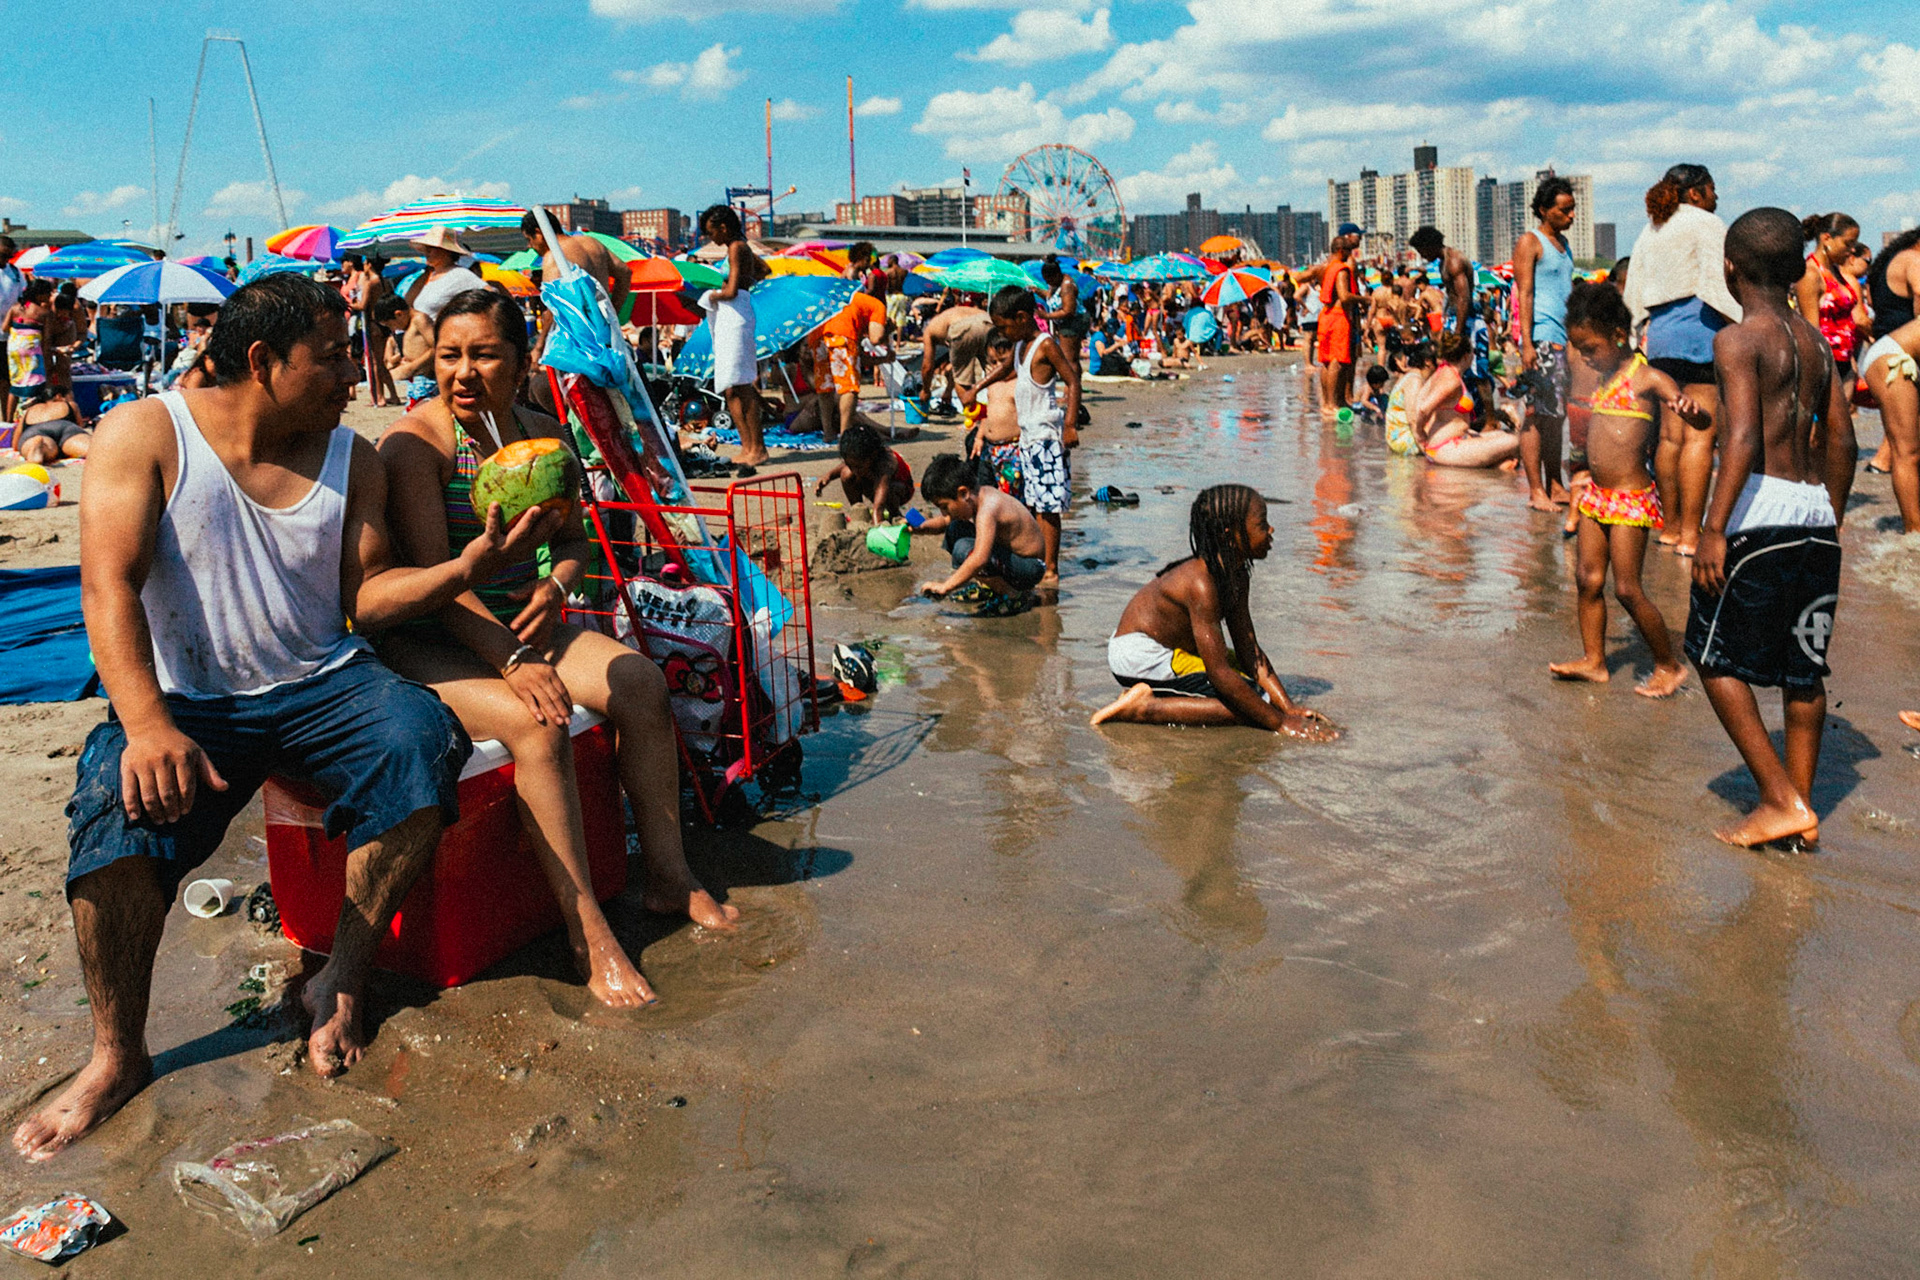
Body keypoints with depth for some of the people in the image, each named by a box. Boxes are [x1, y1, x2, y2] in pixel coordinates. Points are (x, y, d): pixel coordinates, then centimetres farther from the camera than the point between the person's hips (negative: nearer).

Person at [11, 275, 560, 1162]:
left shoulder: (351, 459, 7)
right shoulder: (142, 434, -4)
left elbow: (366, 597, 3)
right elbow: (109, 588, -14)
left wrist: (468, 567, -15)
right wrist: (147, 725, -29)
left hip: (322, 683, 3)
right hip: (186, 699, -2)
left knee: (422, 742, -28)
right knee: (119, 804, -32)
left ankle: (342, 982, -13)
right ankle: (118, 1054, -11)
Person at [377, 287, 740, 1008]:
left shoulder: (542, 435, 7)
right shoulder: (414, 443, -14)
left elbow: (573, 539, 17)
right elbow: (431, 577, -22)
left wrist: (557, 584, -8)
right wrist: (511, 662, -32)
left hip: (521, 624, 7)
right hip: (429, 644, -7)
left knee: (641, 683, -13)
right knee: (535, 722, -32)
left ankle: (667, 875, -2)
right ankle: (586, 930, -26)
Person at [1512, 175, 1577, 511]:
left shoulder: (1563, 243, 20)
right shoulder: (1530, 243, -4)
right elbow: (1524, 294, -12)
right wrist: (1527, 342, -19)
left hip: (1565, 340, 8)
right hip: (1542, 338, -8)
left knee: (1556, 416, 9)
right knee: (1538, 416, -7)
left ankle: (1555, 487, 13)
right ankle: (1536, 491, -5)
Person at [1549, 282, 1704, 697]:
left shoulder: (1647, 378, -11)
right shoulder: (1604, 378, 12)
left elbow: (1693, 411, -23)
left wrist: (1689, 407, -43)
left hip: (1630, 498, -8)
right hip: (1596, 492, 8)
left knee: (1627, 589, -5)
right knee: (1589, 579, 9)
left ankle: (1670, 666, 10)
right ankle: (1593, 660, 21)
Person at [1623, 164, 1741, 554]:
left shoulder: (1649, 233, 19)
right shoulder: (1706, 224, -3)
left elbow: (1633, 293, 19)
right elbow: (1714, 287, -15)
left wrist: (1644, 332, 26)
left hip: (1660, 332, 8)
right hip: (1699, 331, -8)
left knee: (1670, 435, 10)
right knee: (1699, 436, -8)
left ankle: (1671, 527, 15)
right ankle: (1689, 533, -10)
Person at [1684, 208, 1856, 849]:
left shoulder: (1738, 338, -7)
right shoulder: (1816, 341, 14)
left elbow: (1743, 438, -18)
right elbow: (1841, 441, 15)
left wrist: (1713, 527, -21)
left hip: (1762, 508, -7)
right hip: (1816, 510, 8)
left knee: (1716, 657, 3)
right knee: (1804, 664, 13)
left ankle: (1781, 801, 0)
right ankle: (1800, 806, 21)